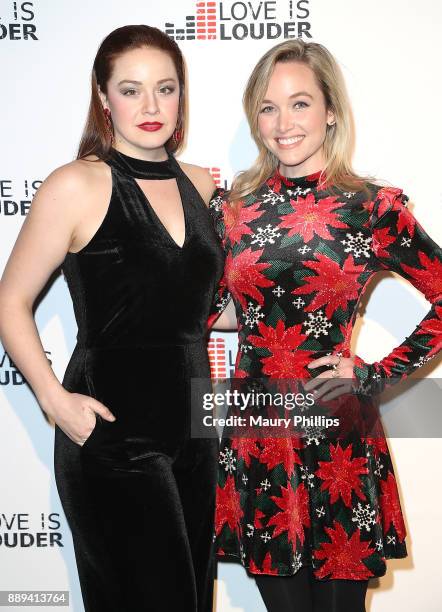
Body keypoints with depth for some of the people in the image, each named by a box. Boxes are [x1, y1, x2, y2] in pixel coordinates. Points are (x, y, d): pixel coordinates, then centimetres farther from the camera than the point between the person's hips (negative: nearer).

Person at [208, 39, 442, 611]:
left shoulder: (373, 208, -5)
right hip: (252, 437, 2)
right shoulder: (232, 207, 3)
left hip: (337, 438, -2)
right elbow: (203, 309, 12)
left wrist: (377, 376, -5)